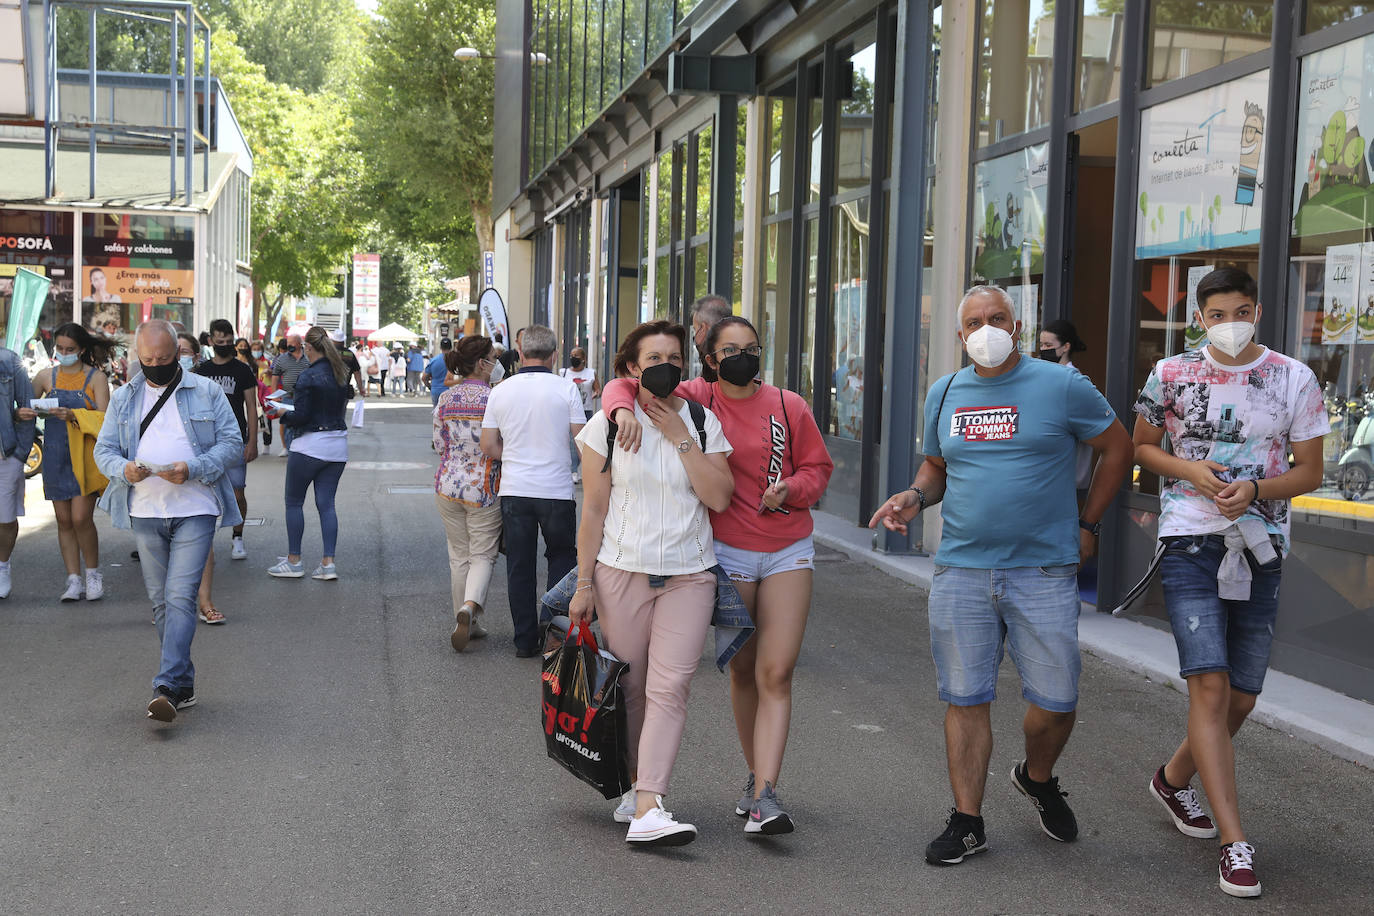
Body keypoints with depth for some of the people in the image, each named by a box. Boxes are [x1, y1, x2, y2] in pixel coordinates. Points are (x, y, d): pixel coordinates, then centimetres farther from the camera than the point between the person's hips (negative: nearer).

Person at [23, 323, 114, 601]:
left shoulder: (96, 378, -1)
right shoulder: (46, 377, 9)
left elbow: (104, 419, -8)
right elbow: (26, 406, 12)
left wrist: (73, 416, -24)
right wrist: (23, 413, -12)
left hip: (85, 457, -4)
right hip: (55, 456, 4)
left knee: (81, 518, -11)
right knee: (64, 520, 5)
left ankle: (93, 573, 8)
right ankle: (74, 580, 11)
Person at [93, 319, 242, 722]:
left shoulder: (207, 391, 4)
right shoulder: (123, 398, 13)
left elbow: (232, 443, 0)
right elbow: (103, 449, 11)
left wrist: (192, 469, -16)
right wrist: (124, 469, -13)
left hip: (194, 510, -4)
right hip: (145, 512, 4)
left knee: (180, 596, -13)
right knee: (160, 601, 8)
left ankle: (167, 687, -17)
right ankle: (184, 685, 19)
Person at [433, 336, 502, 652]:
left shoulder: (445, 399, 1)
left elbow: (440, 445, 7)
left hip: (449, 484, 4)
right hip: (485, 489, -4)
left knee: (459, 555, 14)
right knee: (483, 555, 5)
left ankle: (467, 624, 18)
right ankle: (470, 607, -20)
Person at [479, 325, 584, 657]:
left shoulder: (501, 390, 2)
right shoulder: (566, 389, -6)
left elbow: (488, 447, 4)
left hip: (514, 490, 2)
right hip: (556, 490, -2)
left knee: (519, 567, 10)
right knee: (561, 558, 15)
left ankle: (525, 640, 14)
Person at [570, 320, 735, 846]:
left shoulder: (702, 422, 6)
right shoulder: (608, 424, 3)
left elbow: (720, 498, -5)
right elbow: (593, 510, 3)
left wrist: (681, 437, -9)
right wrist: (583, 584, 0)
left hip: (688, 575, 0)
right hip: (622, 572, 0)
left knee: (669, 688, -10)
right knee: (631, 688, 6)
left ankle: (648, 811, -15)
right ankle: (637, 784, 26)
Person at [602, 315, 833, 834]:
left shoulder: (788, 407, 1)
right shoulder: (696, 400, -2)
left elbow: (818, 465, 10)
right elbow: (626, 384, -1)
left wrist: (792, 487, -11)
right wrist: (624, 409, -24)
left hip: (788, 551, 1)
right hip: (728, 553, 0)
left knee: (776, 673, -8)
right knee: (743, 670, 9)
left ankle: (764, 796, -10)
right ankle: (756, 775, 27)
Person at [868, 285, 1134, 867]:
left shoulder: (1061, 386, -1)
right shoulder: (944, 394, 10)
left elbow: (1118, 447, 8)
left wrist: (1087, 523, 6)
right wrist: (915, 497, 0)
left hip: (1043, 572, -2)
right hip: (961, 571, 3)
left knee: (1056, 701, 0)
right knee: (965, 699, 4)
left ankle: (1037, 778, 32)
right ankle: (966, 823, 15)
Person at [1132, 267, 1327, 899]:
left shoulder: (1293, 379, 2)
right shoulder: (1172, 374, 1)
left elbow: (1310, 472, 6)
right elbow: (1141, 446, 13)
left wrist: (1257, 489, -14)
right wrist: (1190, 470, -7)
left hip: (1261, 550, 3)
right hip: (1190, 544, -2)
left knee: (1241, 698, 11)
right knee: (1210, 686, -14)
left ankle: (1174, 778, 38)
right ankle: (1235, 843, -10)